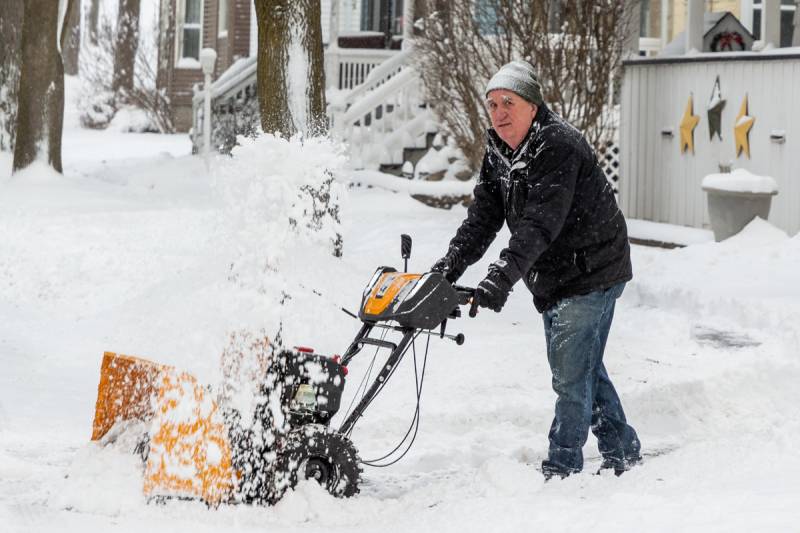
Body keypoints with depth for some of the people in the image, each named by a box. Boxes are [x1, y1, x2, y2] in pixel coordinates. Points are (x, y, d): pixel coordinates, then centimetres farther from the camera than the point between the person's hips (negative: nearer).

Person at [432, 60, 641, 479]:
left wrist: (503, 274, -43)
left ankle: (561, 468, -1)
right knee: (584, 368, 18)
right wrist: (449, 266, -15)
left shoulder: (558, 145, -24)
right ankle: (622, 453, 31)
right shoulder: (497, 150, 4)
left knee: (571, 374, -8)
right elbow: (482, 218, 0)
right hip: (551, 278, 9)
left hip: (591, 273, -9)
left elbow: (541, 222, -34)